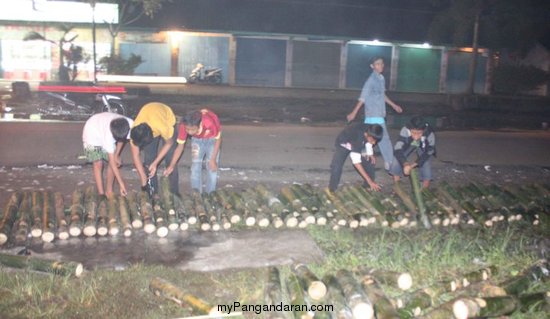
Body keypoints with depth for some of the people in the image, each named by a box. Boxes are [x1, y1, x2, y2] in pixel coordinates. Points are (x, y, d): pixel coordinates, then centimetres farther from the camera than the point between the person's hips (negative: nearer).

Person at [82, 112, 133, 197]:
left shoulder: (131, 125, -31)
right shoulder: (108, 135, -43)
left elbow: (122, 139, -4)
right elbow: (112, 162, -37)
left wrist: (117, 155, -9)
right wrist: (121, 183, -37)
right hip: (92, 133, -5)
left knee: (115, 161, -5)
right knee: (98, 164, -15)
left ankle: (109, 191, 6)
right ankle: (101, 194, -9)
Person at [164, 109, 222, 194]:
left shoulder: (209, 123, -44)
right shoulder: (183, 126, -34)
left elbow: (218, 139, -24)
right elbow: (180, 146, -19)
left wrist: (213, 160, -22)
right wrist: (172, 166, -25)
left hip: (212, 138, -2)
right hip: (197, 139, 2)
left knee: (212, 167, -6)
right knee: (195, 165, -6)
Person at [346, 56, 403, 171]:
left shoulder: (381, 78, 12)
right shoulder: (371, 80, -15)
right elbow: (363, 97, -18)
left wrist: (394, 105, 31)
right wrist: (354, 113, -20)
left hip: (379, 114, 8)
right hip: (374, 115, -8)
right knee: (384, 139, -4)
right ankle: (389, 163, 5)